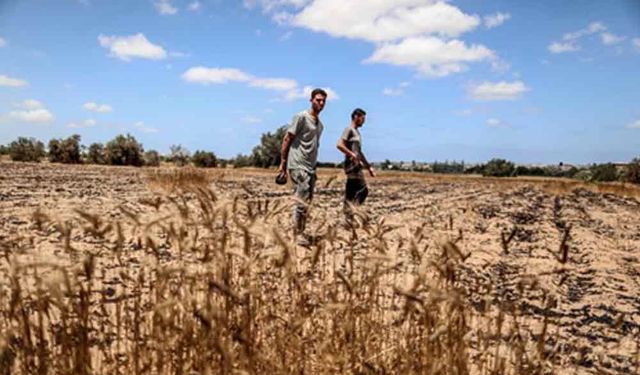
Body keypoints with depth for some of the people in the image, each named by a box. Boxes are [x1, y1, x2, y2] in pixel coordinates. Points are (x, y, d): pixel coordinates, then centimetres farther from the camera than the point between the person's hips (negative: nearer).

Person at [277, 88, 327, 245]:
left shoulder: (320, 124, 15)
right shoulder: (301, 117, -7)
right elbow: (287, 139, -8)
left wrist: (313, 166, 15)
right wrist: (283, 163, -10)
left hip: (311, 167, 8)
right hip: (298, 166, -8)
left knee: (307, 200, 10)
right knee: (302, 200, -9)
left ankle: (301, 231, 20)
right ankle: (297, 233, 1)